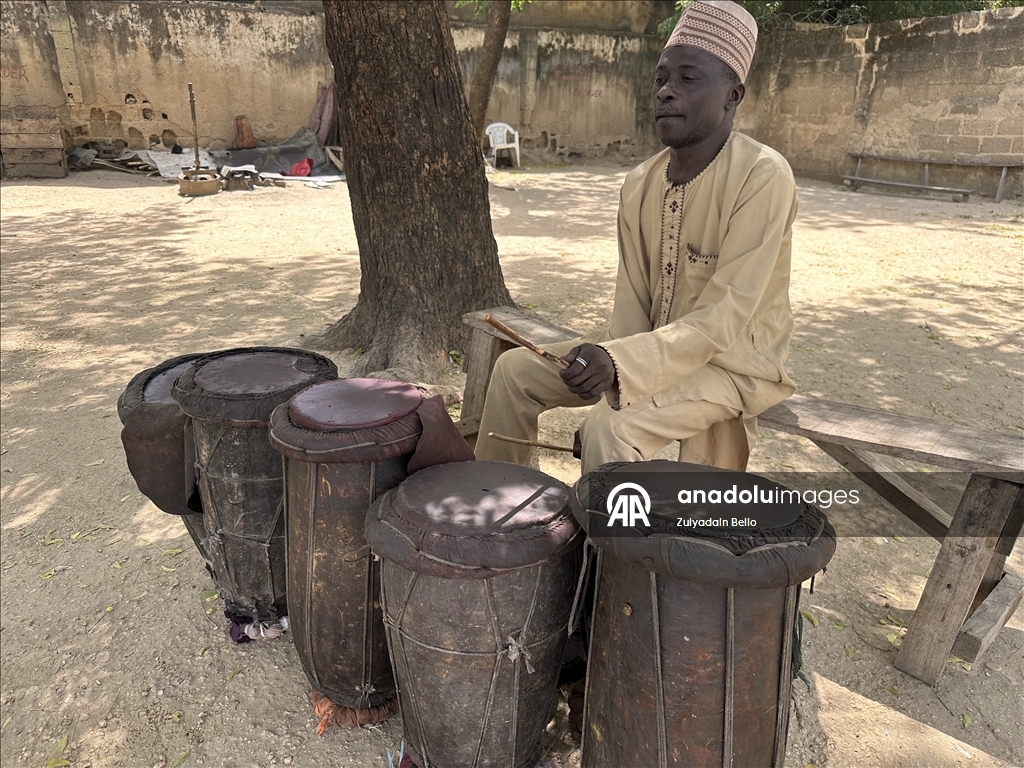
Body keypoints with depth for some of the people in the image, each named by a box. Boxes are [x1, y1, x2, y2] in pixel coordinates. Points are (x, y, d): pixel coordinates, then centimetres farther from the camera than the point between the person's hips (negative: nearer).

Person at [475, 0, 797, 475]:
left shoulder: (762, 177, -20)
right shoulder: (639, 184, -1)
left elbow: (725, 320, -25)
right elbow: (632, 298, 1)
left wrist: (620, 363, -34)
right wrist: (609, 362, -16)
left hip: (735, 361, -6)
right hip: (653, 348, 7)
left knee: (610, 429, -32)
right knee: (515, 369, 1)